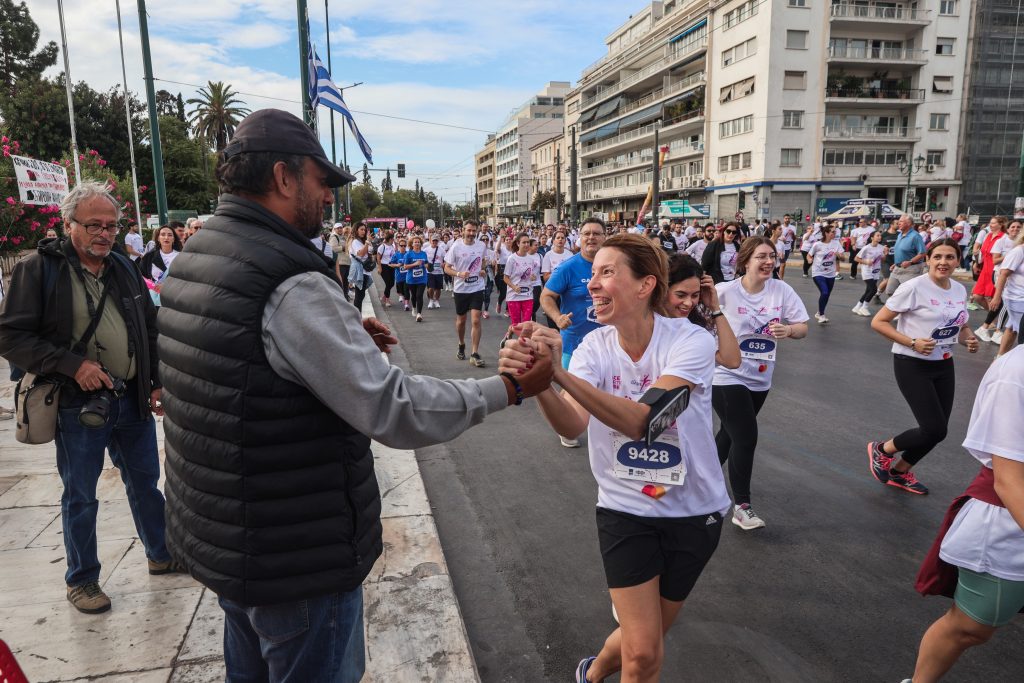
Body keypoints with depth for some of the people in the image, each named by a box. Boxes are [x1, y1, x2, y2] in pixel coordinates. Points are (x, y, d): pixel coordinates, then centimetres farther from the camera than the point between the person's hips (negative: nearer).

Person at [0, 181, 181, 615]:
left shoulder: (125, 268, 7)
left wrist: (158, 384, 6)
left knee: (145, 483, 17)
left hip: (133, 400, 5)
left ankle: (161, 555, 35)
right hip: (77, 405, -4)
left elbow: (150, 330, 13)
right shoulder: (38, 269, -8)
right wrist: (72, 364, -20)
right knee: (80, 497, 10)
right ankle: (81, 580, 28)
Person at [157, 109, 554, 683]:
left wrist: (343, 336, 10)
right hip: (297, 555, -9)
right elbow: (395, 411, -27)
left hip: (215, 532, 9)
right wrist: (510, 388, -17)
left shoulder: (194, 259, 4)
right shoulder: (292, 284, -26)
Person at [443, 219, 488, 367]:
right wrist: (458, 274, -24)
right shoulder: (456, 247, -9)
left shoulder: (481, 246, 0)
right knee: (461, 320, 15)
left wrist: (483, 270, 2)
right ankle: (461, 345, 39)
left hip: (477, 288, 1)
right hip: (460, 289, -1)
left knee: (476, 320, -8)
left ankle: (474, 354, -3)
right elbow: (447, 268, -6)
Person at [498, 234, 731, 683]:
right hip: (625, 510, 1)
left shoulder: (691, 341, -21)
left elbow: (639, 420, -35)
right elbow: (572, 425, -26)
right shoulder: (595, 345, -11)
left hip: (694, 512, 0)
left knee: (646, 642, 18)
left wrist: (559, 372, -45)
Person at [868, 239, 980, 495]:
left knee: (937, 431, 8)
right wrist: (912, 343, -23)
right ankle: (881, 450, 15)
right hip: (912, 365, -7)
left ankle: (900, 471, 30)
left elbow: (962, 326, 20)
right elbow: (878, 322, -15)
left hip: (944, 366, 7)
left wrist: (969, 339, -3)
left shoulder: (960, 290, 5)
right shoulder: (914, 287, -16)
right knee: (935, 430, -11)